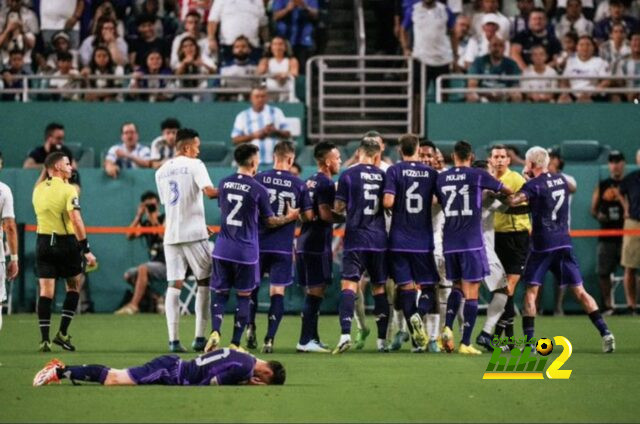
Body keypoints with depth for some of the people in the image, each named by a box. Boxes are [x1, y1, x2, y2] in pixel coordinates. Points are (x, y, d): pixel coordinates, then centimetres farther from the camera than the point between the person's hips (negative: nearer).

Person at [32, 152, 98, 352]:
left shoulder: (38, 190, 6)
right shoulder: (68, 190, -11)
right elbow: (76, 221, -18)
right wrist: (86, 250, -18)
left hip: (43, 241, 4)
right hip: (66, 242, -4)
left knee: (46, 290, 1)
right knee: (73, 287, 14)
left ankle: (45, 339, -7)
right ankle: (62, 333, 7)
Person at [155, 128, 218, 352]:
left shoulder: (161, 172, 14)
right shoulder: (194, 165, -5)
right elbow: (209, 191, -20)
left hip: (171, 235, 5)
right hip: (194, 233, -5)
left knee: (174, 285, 3)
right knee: (204, 282, 7)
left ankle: (173, 340, -5)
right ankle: (200, 338, 2)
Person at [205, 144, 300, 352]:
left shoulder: (224, 184, 4)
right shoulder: (258, 190, -9)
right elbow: (270, 221, 1)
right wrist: (289, 217, 19)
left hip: (222, 249, 3)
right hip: (246, 251, -3)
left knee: (220, 293, 10)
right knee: (243, 296, 7)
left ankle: (215, 332, -13)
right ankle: (235, 343, 5)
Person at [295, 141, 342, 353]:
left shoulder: (310, 182, 16)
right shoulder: (326, 183, -12)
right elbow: (325, 214, -20)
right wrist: (346, 218, -8)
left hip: (305, 242, 9)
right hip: (318, 245, -9)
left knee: (311, 292, 14)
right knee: (316, 292, -8)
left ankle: (311, 338, 18)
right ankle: (306, 341, -10)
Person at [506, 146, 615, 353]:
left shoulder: (534, 185, -10)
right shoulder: (561, 180, 9)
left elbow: (512, 201, -25)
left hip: (542, 245, -5)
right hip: (564, 243, 5)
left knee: (530, 292, 2)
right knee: (579, 291, 6)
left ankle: (528, 341, -5)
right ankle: (605, 332, -4)